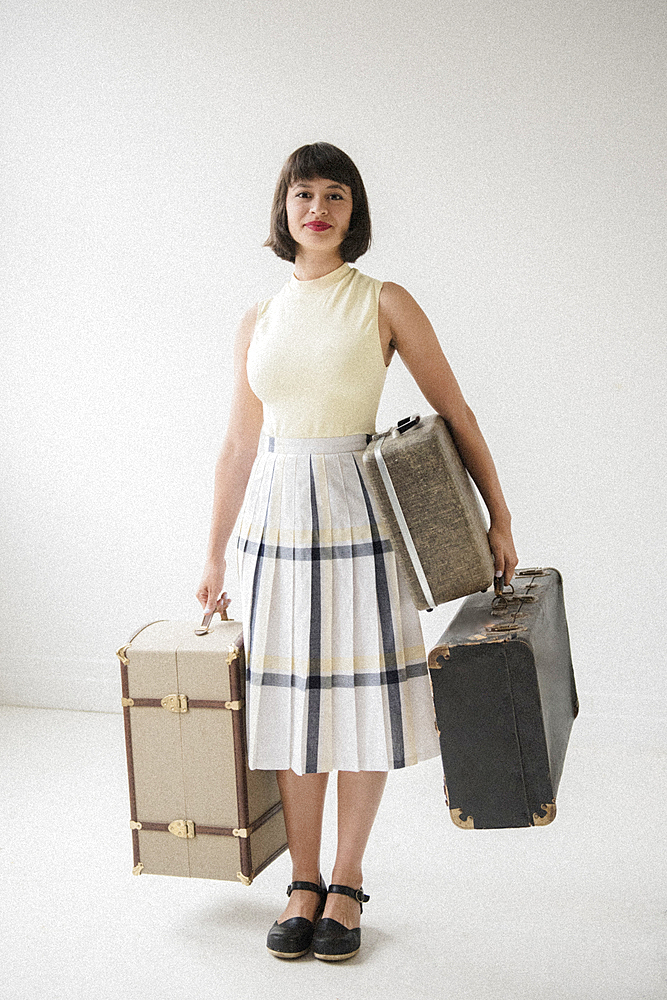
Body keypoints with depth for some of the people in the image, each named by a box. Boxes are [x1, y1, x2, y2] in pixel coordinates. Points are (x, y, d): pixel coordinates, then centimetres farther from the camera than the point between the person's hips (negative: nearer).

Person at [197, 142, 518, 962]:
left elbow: (454, 414, 2)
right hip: (276, 523, 3)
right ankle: (303, 884, 20)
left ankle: (346, 885, 18)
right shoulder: (258, 323, 9)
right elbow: (239, 447, 14)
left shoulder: (384, 303, 0)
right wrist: (214, 554, 14)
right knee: (291, 703, 7)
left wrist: (499, 520, 0)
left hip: (356, 519, -3)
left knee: (363, 704, 3)